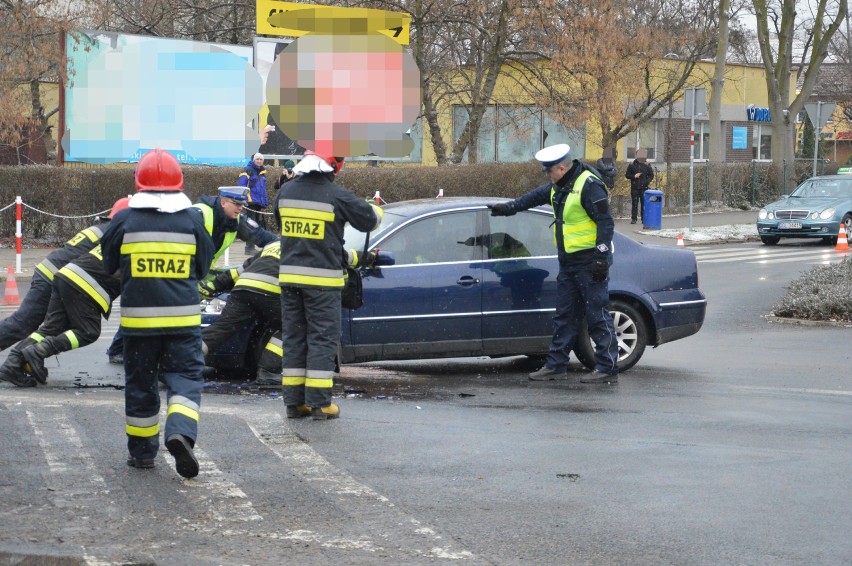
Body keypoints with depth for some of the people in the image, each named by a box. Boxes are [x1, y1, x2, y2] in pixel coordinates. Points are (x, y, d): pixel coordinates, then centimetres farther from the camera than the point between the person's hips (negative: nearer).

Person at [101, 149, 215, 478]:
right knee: (185, 376, 3)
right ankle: (180, 431, -22)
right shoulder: (193, 220, -2)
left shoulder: (125, 221, -4)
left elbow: (108, 265, 10)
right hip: (183, 316, 0)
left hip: (138, 316, 1)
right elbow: (203, 268, 9)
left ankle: (142, 451, 19)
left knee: (140, 382, 12)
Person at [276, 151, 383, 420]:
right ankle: (320, 402, -2)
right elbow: (369, 220, 1)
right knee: (322, 337, 0)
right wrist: (377, 210, 24)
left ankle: (294, 401, 11)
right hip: (322, 278, -5)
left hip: (290, 275, 5)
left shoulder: (285, 192, 4)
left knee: (294, 337, 10)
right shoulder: (337, 196, -12)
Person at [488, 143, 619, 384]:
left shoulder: (589, 185, -16)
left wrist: (601, 256, -22)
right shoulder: (559, 186, 12)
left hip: (589, 262, -10)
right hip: (568, 262, 10)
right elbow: (538, 196, 31)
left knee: (598, 314, -7)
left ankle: (607, 368, -4)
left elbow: (605, 222, -19)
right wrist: (509, 208, 35)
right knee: (565, 314, 13)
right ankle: (555, 364, 19)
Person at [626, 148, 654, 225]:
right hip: (635, 188, 0)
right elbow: (627, 175, 7)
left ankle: (644, 219, 6)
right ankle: (633, 219, 4)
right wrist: (634, 176, -11)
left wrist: (648, 181, -7)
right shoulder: (632, 165, 4)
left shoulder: (647, 165, 6)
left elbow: (651, 175, 10)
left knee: (644, 204, 1)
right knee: (634, 204, 0)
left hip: (644, 188, 1)